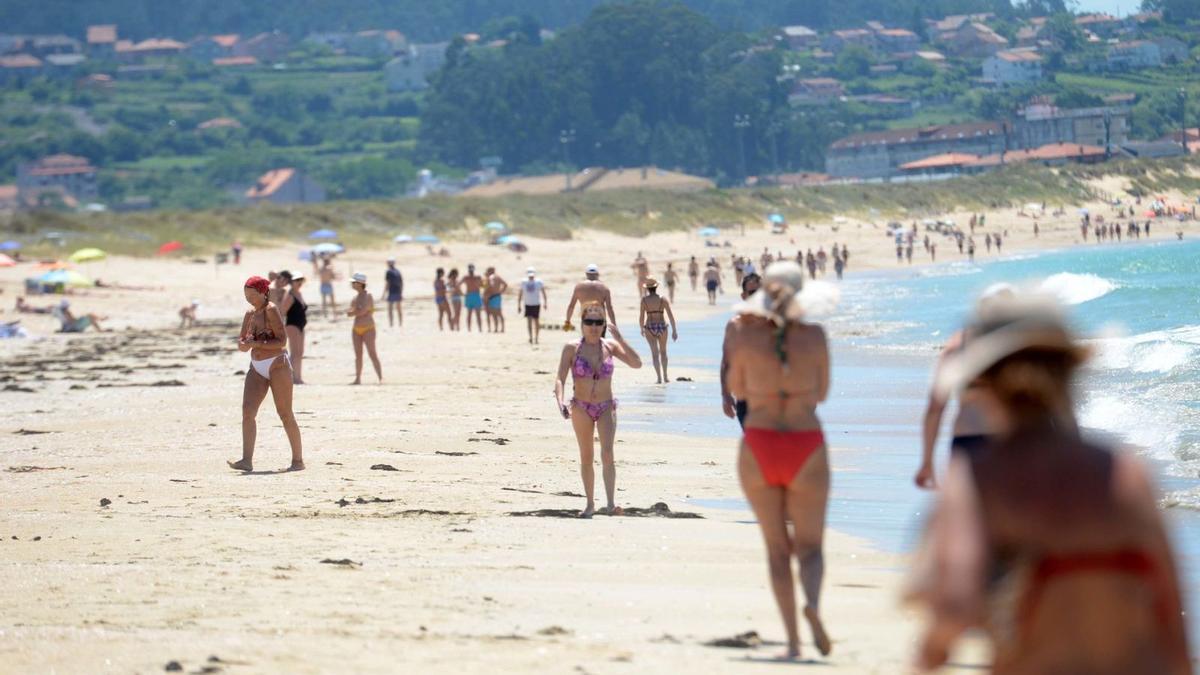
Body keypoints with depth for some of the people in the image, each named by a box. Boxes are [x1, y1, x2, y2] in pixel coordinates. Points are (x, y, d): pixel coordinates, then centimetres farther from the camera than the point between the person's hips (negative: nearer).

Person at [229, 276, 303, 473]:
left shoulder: (271, 310, -11)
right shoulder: (250, 314, 11)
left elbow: (282, 341, -16)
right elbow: (241, 341, 17)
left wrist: (256, 343, -21)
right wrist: (243, 344, -7)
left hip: (277, 365, -7)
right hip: (257, 368, 7)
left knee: (285, 414, 0)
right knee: (248, 410, -10)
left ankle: (298, 460, 9)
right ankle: (247, 460, -15)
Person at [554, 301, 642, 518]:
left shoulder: (610, 346, -2)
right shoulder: (572, 348, -6)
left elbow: (636, 363, -11)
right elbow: (560, 379, -10)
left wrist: (620, 339, -17)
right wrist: (560, 401, -28)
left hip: (606, 407, 0)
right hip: (581, 408, 0)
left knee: (607, 454, -16)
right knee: (586, 457, 10)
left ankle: (611, 503, -23)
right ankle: (590, 503, 20)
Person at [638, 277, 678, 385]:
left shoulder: (644, 299, -5)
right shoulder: (663, 299, -3)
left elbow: (641, 316, -4)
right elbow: (671, 315, -6)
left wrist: (642, 328, 12)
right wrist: (674, 330, -1)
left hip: (649, 327, -1)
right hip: (662, 326, 1)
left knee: (655, 353, 0)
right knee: (663, 352, 21)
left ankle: (660, 378, -12)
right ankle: (665, 376, 31)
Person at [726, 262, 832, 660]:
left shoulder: (745, 336, -6)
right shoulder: (814, 336, -5)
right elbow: (821, 392, 7)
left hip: (759, 448, 1)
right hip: (806, 448, 0)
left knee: (777, 547, 13)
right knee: (810, 548, 11)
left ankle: (793, 639, 3)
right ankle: (812, 603, -21)